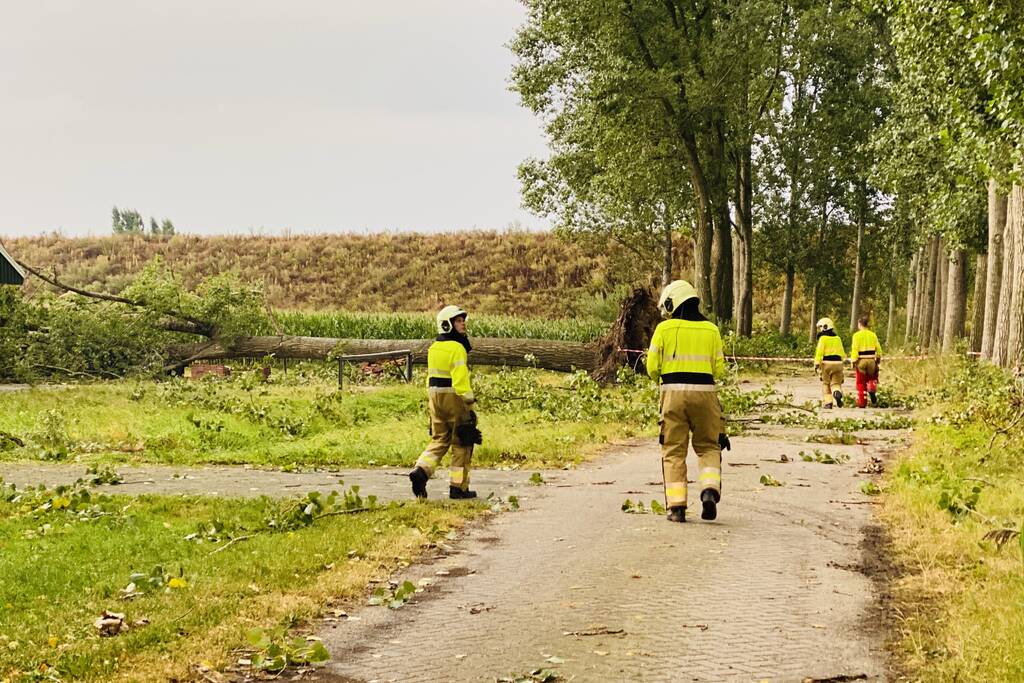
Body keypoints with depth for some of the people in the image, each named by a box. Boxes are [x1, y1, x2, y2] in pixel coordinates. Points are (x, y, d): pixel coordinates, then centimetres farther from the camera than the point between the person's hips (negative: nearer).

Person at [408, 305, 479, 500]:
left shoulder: (434, 348, 11)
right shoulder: (457, 348, -15)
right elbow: (460, 378, -21)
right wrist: (469, 401, -16)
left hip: (435, 396, 7)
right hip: (454, 396, -7)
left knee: (439, 439, 14)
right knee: (461, 443, 4)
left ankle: (421, 470, -8)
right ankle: (458, 486, 7)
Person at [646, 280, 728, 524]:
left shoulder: (665, 328, 0)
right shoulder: (711, 330, 7)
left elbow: (652, 368, -1)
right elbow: (719, 370, 6)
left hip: (674, 392, -1)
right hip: (704, 392, 1)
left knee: (674, 450, 6)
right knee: (708, 447, 14)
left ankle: (676, 506, 3)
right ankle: (710, 490, -9)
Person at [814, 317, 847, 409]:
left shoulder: (823, 338, -6)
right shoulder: (837, 338, 11)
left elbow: (819, 352, -14)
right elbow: (842, 352, 16)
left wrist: (816, 364, -14)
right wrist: (844, 359, 27)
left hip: (826, 363, -4)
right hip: (837, 363, 4)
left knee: (826, 384, 11)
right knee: (836, 383, 8)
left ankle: (827, 403, 9)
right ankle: (837, 393, -24)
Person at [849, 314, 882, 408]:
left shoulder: (857, 335, -8)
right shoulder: (873, 335, 2)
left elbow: (855, 350, -12)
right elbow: (878, 349, 4)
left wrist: (853, 362, -8)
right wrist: (878, 359, 18)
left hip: (861, 361, -2)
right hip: (871, 360, 2)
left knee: (861, 383, 8)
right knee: (872, 378, 22)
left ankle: (862, 404, 9)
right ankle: (872, 389, -10)